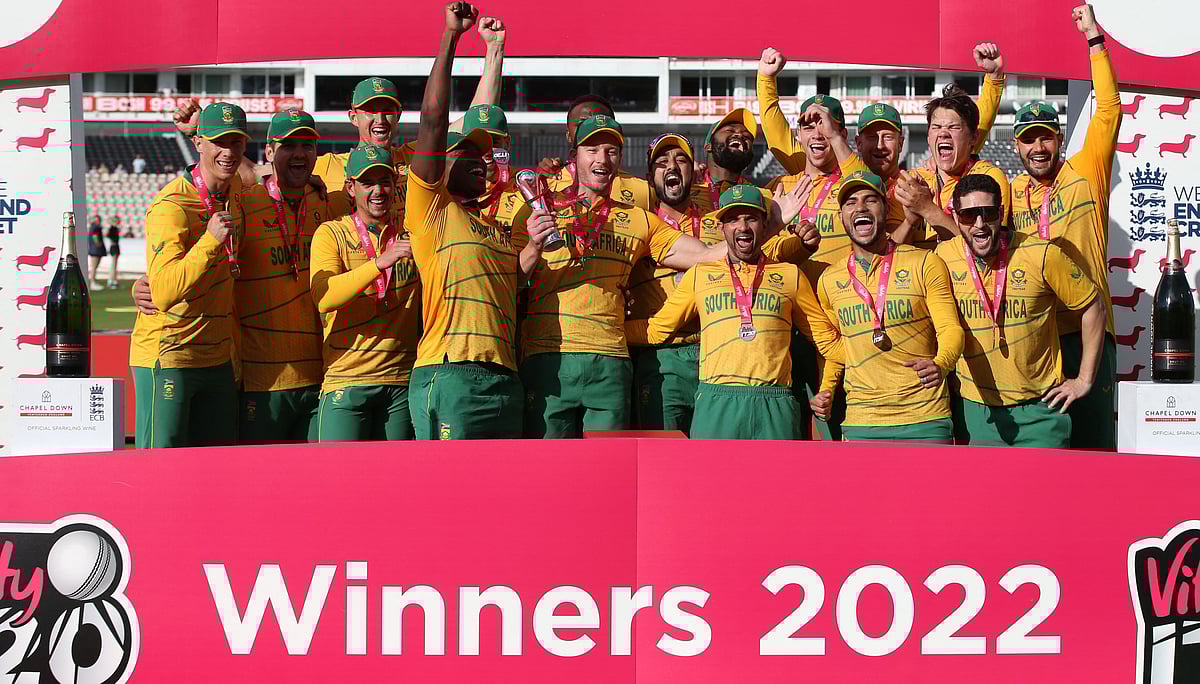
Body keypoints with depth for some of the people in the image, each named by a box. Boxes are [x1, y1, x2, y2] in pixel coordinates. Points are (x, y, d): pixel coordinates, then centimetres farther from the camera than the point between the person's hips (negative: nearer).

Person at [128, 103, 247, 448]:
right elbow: (164, 294, -28)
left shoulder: (234, 188, 6)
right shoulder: (170, 207, -18)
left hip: (218, 358, 7)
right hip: (167, 358, -7)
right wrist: (210, 240, -34)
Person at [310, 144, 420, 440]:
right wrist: (380, 262, -24)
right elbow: (324, 298, -14)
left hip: (402, 381, 3)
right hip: (346, 380, -3)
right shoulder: (331, 233, 2)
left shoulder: (410, 231, 12)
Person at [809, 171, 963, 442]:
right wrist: (826, 390, 8)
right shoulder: (829, 281, 11)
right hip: (860, 424, 3)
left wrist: (940, 365, -27)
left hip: (925, 420, -3)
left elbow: (951, 329, -6)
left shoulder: (926, 264, 1)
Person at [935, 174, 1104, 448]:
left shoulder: (1042, 256, -11)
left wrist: (1084, 380, 0)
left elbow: (1093, 305, -1)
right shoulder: (944, 256, -4)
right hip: (974, 410, 2)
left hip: (1038, 407, -2)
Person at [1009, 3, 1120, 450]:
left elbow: (1108, 110, -5)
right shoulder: (1010, 193, 13)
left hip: (1084, 330, -3)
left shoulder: (1085, 174, 3)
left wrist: (1094, 38, -7)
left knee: (1092, 439, 1)